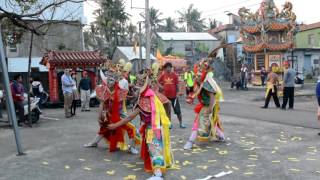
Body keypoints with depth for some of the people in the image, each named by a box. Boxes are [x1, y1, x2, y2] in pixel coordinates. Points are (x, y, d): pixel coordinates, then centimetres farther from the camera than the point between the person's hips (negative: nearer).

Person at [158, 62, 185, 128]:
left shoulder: (174, 75, -5)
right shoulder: (163, 75, 0)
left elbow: (177, 85, -2)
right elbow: (158, 82, 14)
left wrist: (177, 93, -7)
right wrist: (161, 87, -3)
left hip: (174, 96, -2)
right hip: (166, 96, 2)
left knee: (178, 110, 2)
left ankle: (181, 123, 14)